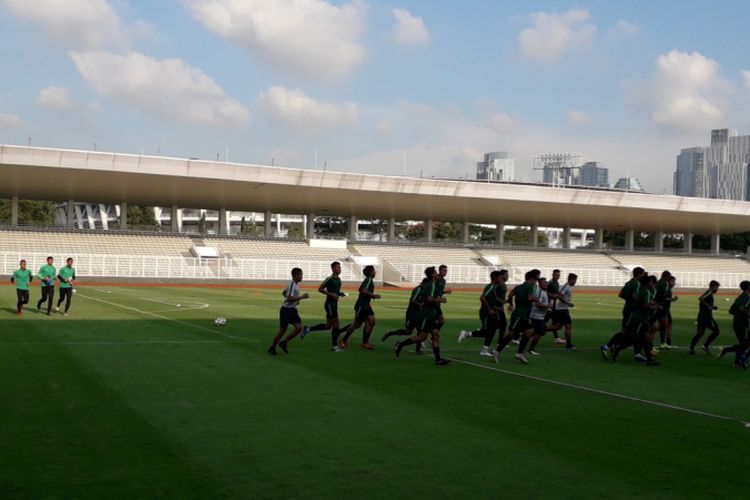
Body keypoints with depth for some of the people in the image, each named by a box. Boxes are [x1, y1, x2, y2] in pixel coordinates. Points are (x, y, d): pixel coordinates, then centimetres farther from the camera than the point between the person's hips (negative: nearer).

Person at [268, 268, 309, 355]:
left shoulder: (296, 284, 11)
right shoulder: (292, 284, -18)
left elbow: (284, 293, 24)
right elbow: (290, 298, -28)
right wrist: (302, 297, -25)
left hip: (293, 309, 8)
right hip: (286, 310, -8)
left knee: (299, 327, -6)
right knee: (282, 331, -2)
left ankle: (284, 343, 9)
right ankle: (272, 348, 17)